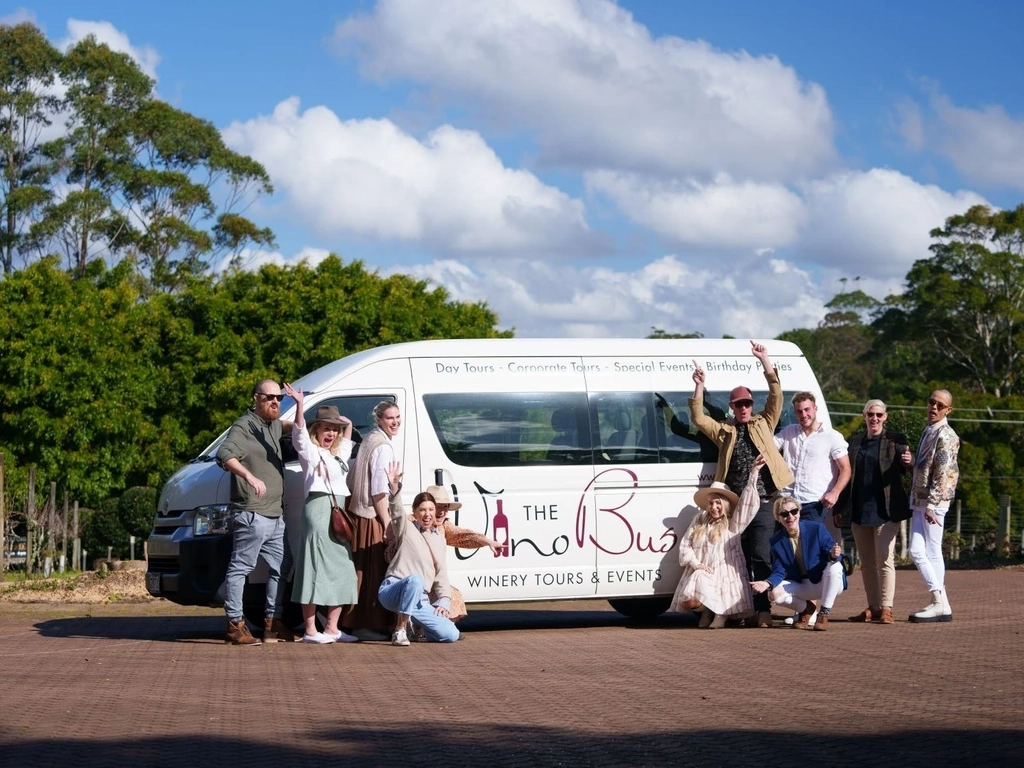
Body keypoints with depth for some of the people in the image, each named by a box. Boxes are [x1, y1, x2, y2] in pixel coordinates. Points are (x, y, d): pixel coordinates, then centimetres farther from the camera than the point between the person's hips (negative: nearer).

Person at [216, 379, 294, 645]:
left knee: (279, 569, 13)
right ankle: (235, 625, -8)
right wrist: (249, 476, -41)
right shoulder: (244, 427, -10)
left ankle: (273, 623, 20)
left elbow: (283, 425, 43)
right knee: (240, 568, -7)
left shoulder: (273, 426, 17)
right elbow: (224, 454, -27)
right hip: (252, 514, -10)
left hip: (275, 515, 10)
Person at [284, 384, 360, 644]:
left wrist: (340, 420, 23)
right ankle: (310, 630, -11)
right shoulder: (310, 451, 2)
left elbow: (348, 426, 38)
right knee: (316, 571, -10)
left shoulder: (339, 453, 22)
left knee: (341, 573, 6)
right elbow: (299, 432, -18)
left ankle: (332, 628, 11)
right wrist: (299, 406, -31)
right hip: (318, 508, -8)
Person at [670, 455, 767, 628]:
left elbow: (746, 502, -5)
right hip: (700, 573, 3)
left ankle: (720, 612, 5)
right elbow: (685, 545, 11)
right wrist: (695, 563, -7)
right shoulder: (699, 521, 13)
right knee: (689, 600, -23)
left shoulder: (733, 523, 5)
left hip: (723, 574, -3)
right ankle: (707, 609, 11)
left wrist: (754, 472, -13)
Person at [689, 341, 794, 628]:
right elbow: (698, 419, 2)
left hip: (762, 504, -2)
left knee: (761, 557, -8)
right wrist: (699, 387, -7)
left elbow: (776, 397, 5)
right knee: (740, 559, 5)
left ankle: (763, 609, -8)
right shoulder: (724, 431, 15)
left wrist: (765, 361, -1)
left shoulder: (763, 425, 14)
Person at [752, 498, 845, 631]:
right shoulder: (777, 541, -4)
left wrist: (833, 555, -40)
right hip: (801, 587, 2)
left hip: (825, 584, -2)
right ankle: (806, 609, 9)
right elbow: (779, 572, -6)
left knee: (835, 567, -35)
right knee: (776, 593, -25)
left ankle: (824, 614, -18)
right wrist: (768, 583, -28)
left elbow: (832, 555, -14)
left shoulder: (817, 528, -11)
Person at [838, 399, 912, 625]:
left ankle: (886, 608, -6)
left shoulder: (895, 440, 1)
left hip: (885, 510, -5)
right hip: (859, 510, 5)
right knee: (866, 563, 9)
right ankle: (873, 607, 15)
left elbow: (901, 472, 0)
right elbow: (847, 474, 14)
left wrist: (906, 462, -24)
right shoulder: (854, 441, 12)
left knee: (885, 559, -7)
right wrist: (841, 508, 11)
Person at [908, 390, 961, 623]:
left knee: (932, 552, -6)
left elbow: (942, 474, -17)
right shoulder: (928, 431, 17)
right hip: (919, 501, 9)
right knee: (916, 551, 5)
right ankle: (939, 602, 8)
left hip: (933, 503, -9)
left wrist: (931, 505, -21)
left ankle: (940, 604, -1)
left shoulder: (946, 436, -11)